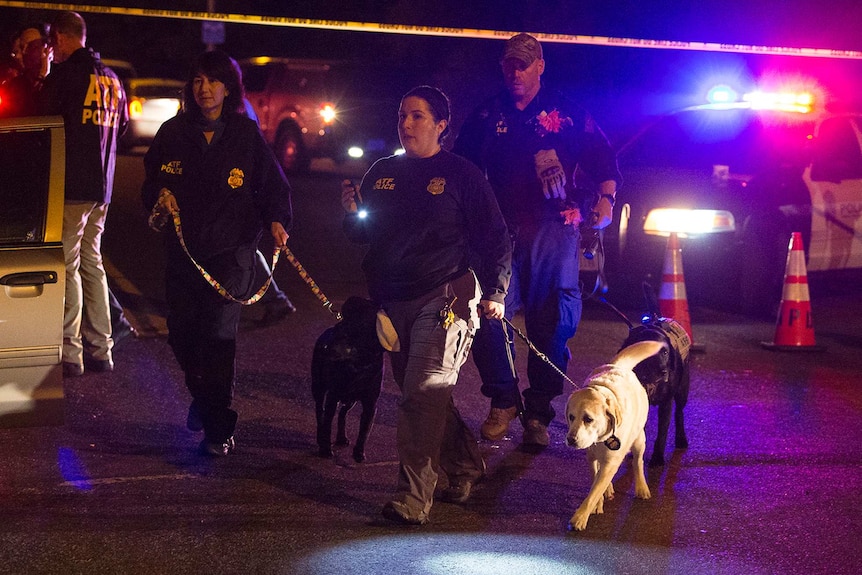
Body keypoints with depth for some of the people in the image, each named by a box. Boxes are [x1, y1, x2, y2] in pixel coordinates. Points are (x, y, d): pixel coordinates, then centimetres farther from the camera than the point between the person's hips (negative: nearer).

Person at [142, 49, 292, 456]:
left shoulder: (246, 134, 0)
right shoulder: (173, 132, 7)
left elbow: (272, 183, 0)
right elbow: (151, 179, 16)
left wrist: (277, 220, -18)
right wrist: (159, 195, -7)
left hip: (231, 247, -3)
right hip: (182, 247, 3)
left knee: (219, 332, -9)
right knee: (181, 331, 7)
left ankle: (218, 429, 2)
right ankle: (202, 394, 38)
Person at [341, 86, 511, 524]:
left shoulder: (461, 174, 0)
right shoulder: (383, 172, 14)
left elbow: (496, 238, 3)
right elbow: (362, 234, 20)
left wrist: (494, 293, -6)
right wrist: (352, 212, -2)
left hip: (444, 297, -6)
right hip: (393, 302, 6)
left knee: (423, 393, -16)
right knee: (426, 396, 13)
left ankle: (413, 497, -18)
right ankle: (465, 467, 33)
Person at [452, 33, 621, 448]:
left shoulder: (567, 113, 8)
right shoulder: (487, 115, 14)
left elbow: (602, 158, 8)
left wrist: (605, 198, -5)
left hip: (553, 229, -1)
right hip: (500, 228, 2)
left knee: (553, 320, 0)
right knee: (489, 314, -7)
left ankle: (538, 413, 11)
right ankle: (502, 401, 10)